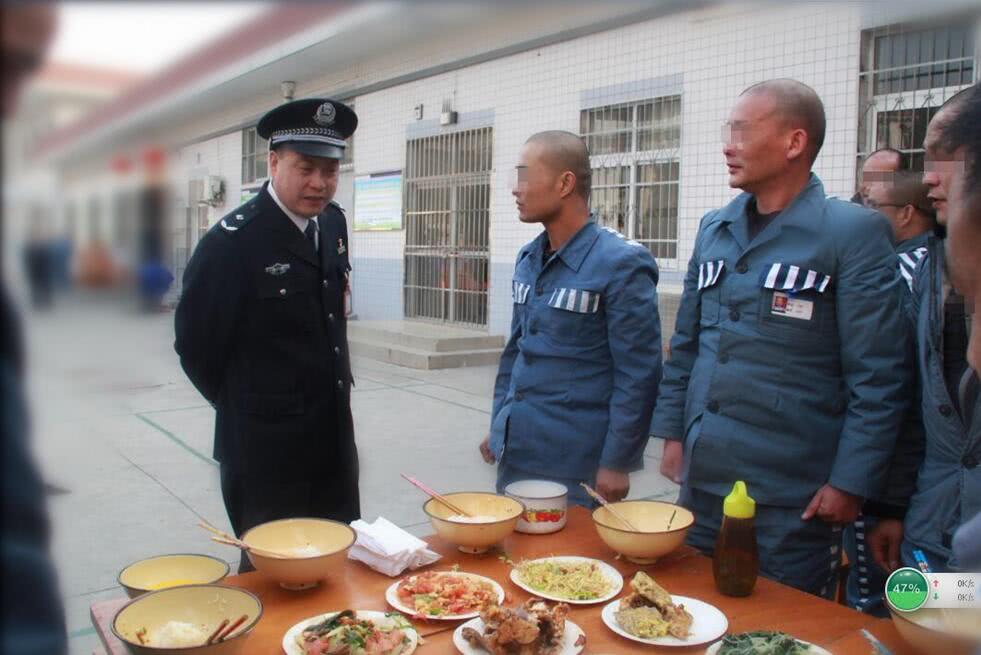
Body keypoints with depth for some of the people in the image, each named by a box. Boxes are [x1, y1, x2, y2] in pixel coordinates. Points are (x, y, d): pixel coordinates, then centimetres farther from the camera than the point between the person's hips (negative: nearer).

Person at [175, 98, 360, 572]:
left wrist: (333, 389, 14)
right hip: (265, 446, -6)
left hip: (334, 436, 7)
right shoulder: (232, 240, -18)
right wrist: (245, 407, 2)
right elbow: (195, 344, -9)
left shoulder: (333, 222, 3)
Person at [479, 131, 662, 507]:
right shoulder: (528, 259, 7)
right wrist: (497, 427, 15)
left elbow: (638, 375, -15)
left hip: (577, 464, -6)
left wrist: (617, 463, -14)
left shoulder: (621, 264, -15)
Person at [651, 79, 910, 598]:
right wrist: (673, 432, 9)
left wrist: (850, 482, -12)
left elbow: (878, 376, -11)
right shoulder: (714, 230, 8)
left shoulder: (853, 233, -10)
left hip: (793, 494, -5)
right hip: (703, 478, 6)